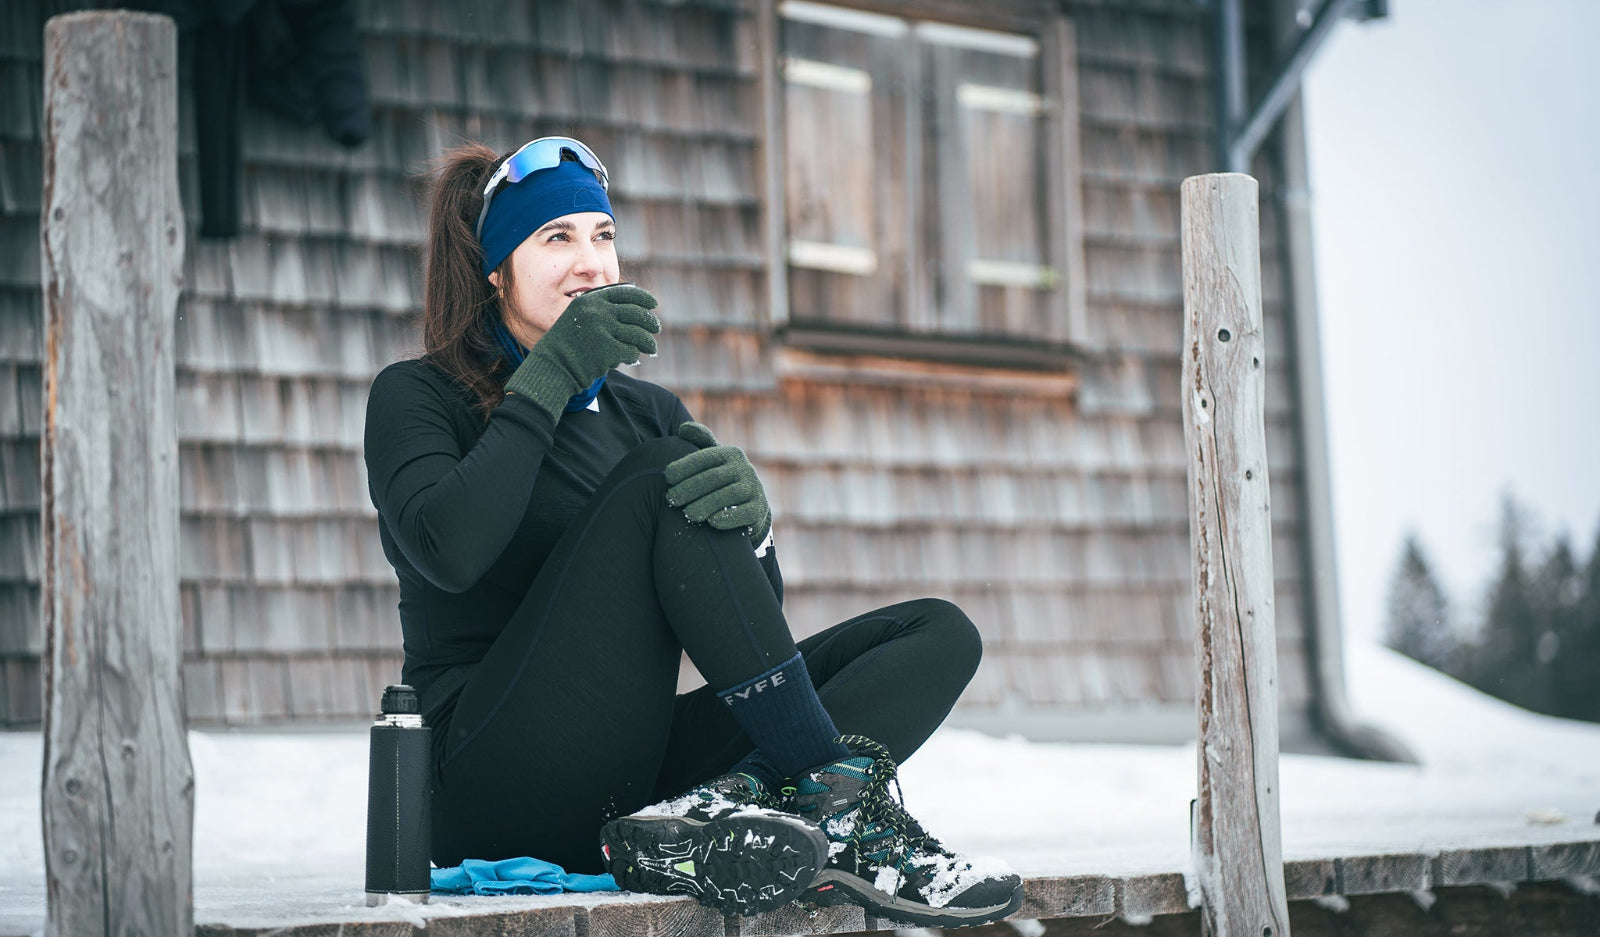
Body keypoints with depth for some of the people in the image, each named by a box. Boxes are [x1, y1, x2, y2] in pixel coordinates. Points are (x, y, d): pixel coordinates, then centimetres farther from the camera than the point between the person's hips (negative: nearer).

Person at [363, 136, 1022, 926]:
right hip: (491, 778, -6)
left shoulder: (647, 411, 21)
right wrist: (548, 380, -13)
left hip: (629, 783, 6)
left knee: (939, 633, -7)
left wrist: (748, 507, -15)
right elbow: (448, 552, -18)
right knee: (663, 476, -22)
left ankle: (717, 811, -35)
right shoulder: (417, 396, 6)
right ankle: (839, 808, -27)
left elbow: (759, 600, 7)